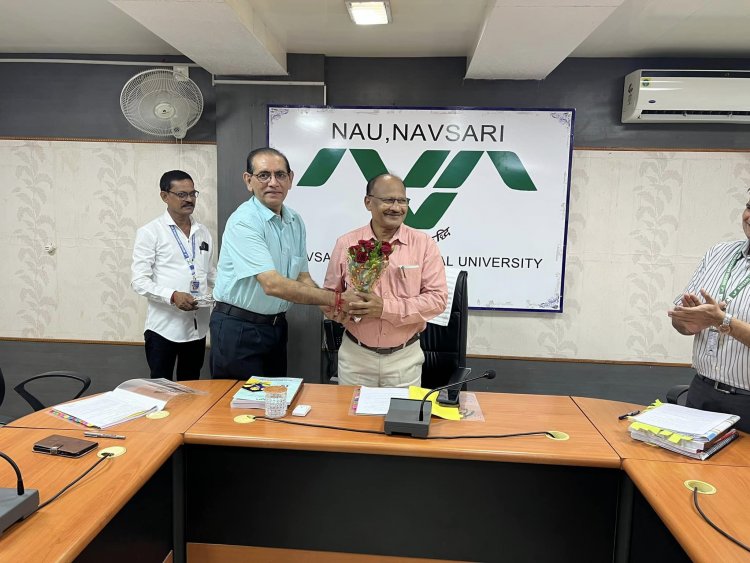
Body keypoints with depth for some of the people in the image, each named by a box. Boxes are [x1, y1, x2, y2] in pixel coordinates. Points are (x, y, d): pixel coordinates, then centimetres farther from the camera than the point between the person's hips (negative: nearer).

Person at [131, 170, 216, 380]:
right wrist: (172, 296, -24)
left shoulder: (203, 232, 11)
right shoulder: (150, 232, -4)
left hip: (197, 326, 5)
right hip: (164, 327, -4)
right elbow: (139, 280, -10)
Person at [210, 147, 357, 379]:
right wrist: (336, 299, -25)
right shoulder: (243, 222, -20)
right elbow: (272, 284, -29)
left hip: (276, 325, 7)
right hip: (239, 329, -7)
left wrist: (329, 307, -11)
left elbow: (302, 277, 9)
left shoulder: (295, 221, 4)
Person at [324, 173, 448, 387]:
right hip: (355, 355, 1)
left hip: (405, 357, -1)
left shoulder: (424, 244, -6)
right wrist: (346, 307, -18)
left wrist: (386, 308, -21)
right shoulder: (346, 244, -1)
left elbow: (437, 298, -11)